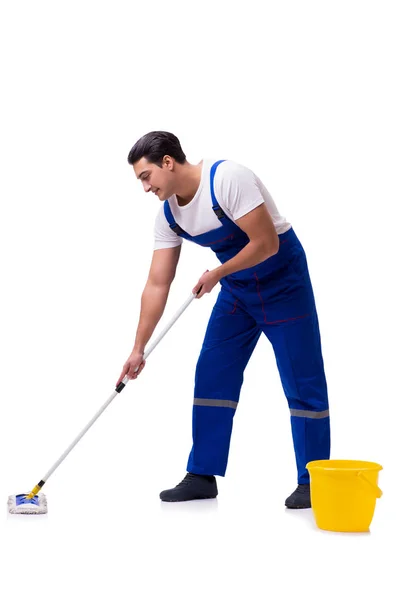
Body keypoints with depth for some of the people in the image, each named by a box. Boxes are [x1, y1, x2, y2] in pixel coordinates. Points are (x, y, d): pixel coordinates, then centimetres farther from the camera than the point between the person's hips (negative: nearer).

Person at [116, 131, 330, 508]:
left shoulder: (227, 179, -27)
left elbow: (266, 243, -27)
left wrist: (217, 274, -16)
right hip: (236, 288, 7)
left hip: (282, 281, -7)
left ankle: (311, 482, 5)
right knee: (211, 375, 3)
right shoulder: (168, 215, -4)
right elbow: (157, 285, -1)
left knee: (302, 381, -5)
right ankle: (202, 475, 11)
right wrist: (138, 349, -4)